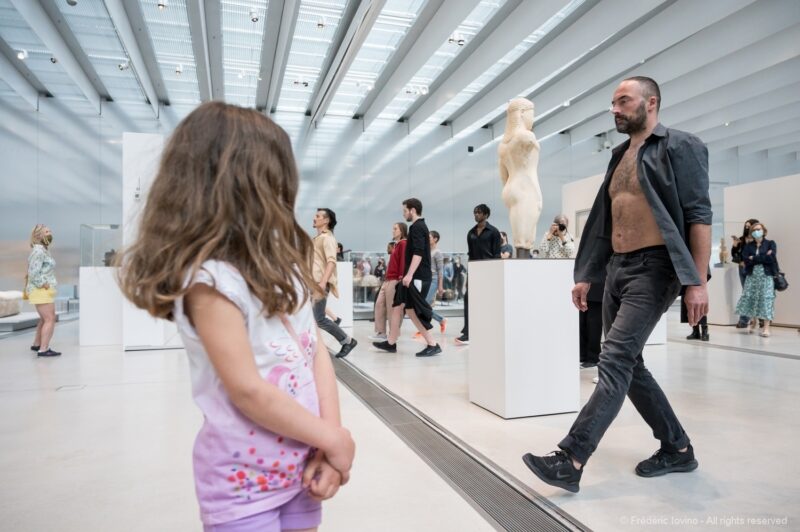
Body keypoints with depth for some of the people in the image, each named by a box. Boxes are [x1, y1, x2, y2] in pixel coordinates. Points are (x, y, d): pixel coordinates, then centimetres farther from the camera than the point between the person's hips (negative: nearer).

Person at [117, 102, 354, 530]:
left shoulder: (280, 264, 3)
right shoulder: (210, 279, -21)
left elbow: (316, 351, 0)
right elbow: (248, 391, -23)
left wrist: (329, 439, -10)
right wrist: (334, 440, -13)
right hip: (244, 478, -6)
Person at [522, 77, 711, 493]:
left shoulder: (679, 147, -2)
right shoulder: (619, 157, 19)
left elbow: (699, 215, -10)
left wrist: (698, 281, -18)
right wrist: (586, 276, 15)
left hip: (654, 268, -8)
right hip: (618, 268, 8)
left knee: (614, 360, -15)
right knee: (628, 364, 9)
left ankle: (571, 461, -15)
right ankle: (677, 448, 25)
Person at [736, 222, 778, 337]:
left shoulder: (770, 244, 7)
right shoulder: (748, 246, 12)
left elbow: (771, 258, -10)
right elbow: (745, 259, -5)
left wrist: (754, 258, -7)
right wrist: (763, 257, -10)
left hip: (767, 275, -2)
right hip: (752, 275, 3)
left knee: (766, 299, -7)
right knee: (750, 298, -1)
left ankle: (766, 327, -7)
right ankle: (753, 322, 17)